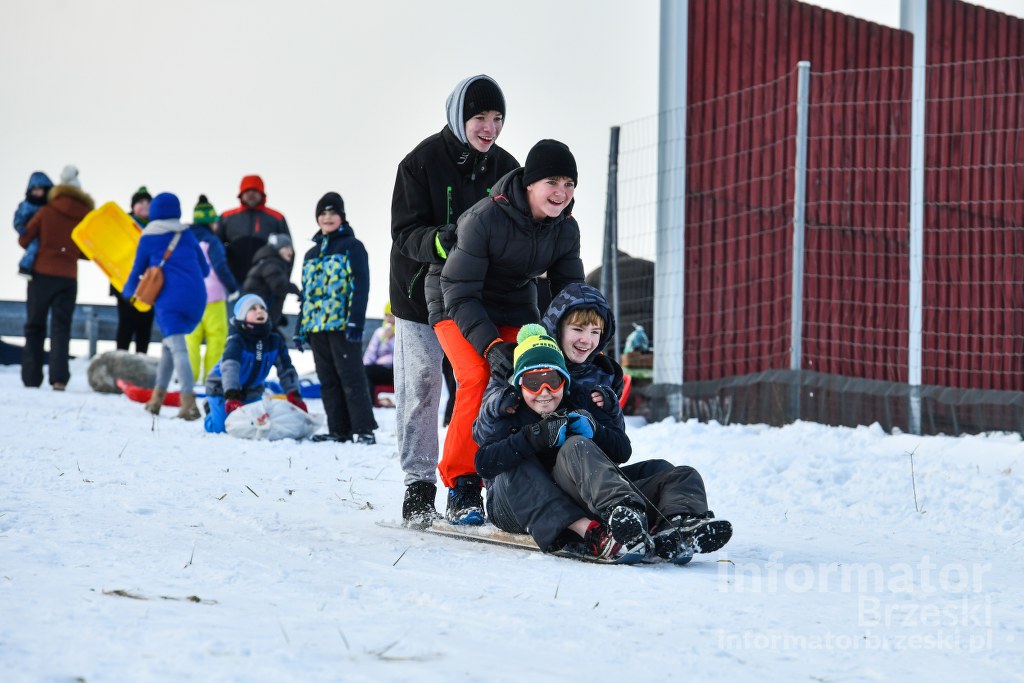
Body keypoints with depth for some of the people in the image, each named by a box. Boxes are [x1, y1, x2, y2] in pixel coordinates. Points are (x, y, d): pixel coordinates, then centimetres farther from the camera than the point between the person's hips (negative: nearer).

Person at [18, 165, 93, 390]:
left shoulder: (46, 212, -4)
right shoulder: (86, 219, 0)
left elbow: (24, 239, 0)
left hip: (41, 275, -1)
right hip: (68, 278, 1)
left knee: (35, 327, 8)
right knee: (61, 328, 3)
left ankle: (31, 378, 3)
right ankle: (59, 378, -13)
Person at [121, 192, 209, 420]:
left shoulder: (148, 238, 8)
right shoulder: (187, 235, 16)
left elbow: (137, 271, 17)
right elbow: (204, 269, 23)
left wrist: (128, 291, 38)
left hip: (169, 298, -4)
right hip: (196, 298, 4)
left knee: (177, 347, -13)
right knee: (169, 344, 20)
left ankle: (189, 402, -29)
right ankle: (157, 397, 18)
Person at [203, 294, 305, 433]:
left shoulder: (275, 340, -12)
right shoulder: (236, 340, -28)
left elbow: (286, 369, -13)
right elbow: (229, 367, -43)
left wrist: (294, 396, -29)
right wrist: (231, 397, -59)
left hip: (251, 392, 5)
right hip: (222, 389, -5)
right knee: (221, 427, -13)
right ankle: (211, 410, 21)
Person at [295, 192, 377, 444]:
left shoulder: (352, 246, 2)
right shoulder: (311, 254, 22)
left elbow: (360, 286, -8)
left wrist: (356, 320, -18)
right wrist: (300, 328, 17)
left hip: (343, 325, -7)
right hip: (316, 327, 7)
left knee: (351, 378, -10)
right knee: (328, 381, 6)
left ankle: (364, 430, -10)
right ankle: (339, 430, 10)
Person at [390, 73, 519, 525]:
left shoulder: (505, 168, 2)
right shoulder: (422, 162, -11)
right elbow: (405, 232, -15)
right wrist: (438, 242, -36)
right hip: (422, 290, -3)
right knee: (420, 388, -1)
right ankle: (419, 484, 9)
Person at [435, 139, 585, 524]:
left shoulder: (565, 229, -10)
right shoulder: (484, 218, -28)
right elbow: (460, 292, -26)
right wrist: (491, 345, -38)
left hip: (516, 311, 5)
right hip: (460, 308, -5)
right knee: (479, 378, -27)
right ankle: (461, 485, -17)